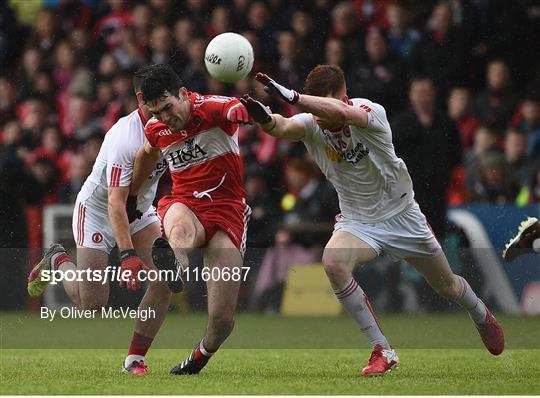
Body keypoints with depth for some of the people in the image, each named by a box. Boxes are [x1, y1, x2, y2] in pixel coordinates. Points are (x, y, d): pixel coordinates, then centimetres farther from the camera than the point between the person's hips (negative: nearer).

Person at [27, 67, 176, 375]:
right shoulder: (124, 138, -32)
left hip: (140, 211, 7)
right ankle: (58, 261, 25)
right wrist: (128, 254, -42)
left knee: (165, 278, -16)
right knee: (92, 305, -7)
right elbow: (116, 202, -35)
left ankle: (136, 358, -6)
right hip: (97, 210, -6)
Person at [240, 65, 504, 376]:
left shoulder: (371, 112, -27)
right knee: (333, 262, -30)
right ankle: (383, 352, -19)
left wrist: (292, 96, -63)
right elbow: (283, 127, -40)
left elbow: (342, 112, -50)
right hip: (357, 220, 2)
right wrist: (266, 119, -63)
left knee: (446, 284, 13)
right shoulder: (312, 123, -17)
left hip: (402, 216, -2)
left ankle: (483, 318, 51)